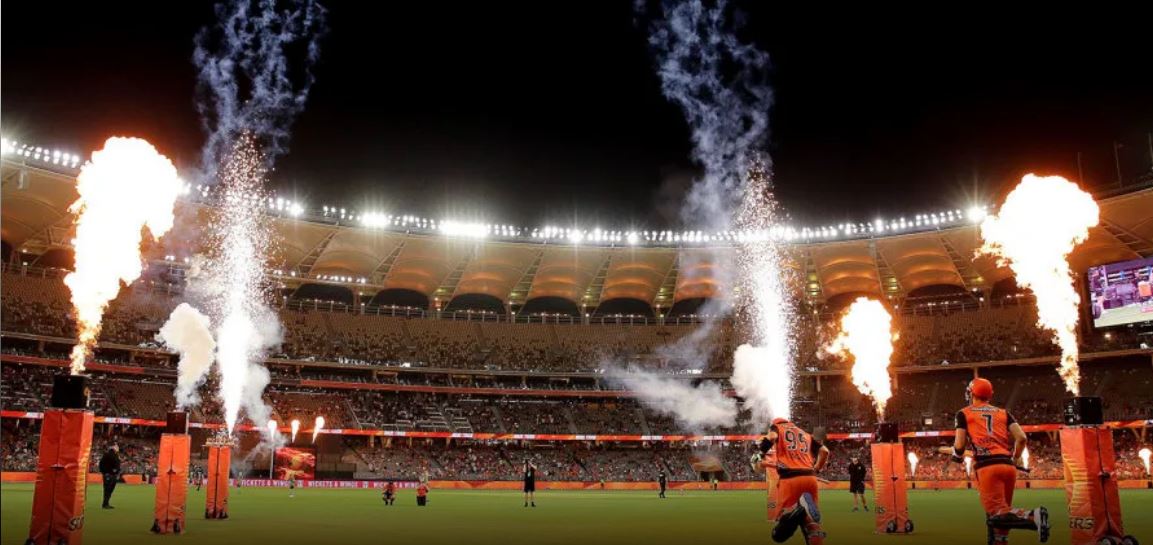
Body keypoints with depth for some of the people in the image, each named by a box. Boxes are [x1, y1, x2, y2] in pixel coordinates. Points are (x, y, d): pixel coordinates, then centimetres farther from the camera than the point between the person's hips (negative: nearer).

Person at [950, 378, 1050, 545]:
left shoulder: (964, 413, 9)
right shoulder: (1003, 413, 20)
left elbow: (959, 446, 3)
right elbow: (1022, 438, 9)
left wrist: (957, 456, 26)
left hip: (987, 466, -5)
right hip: (1008, 465, 5)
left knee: (998, 515, -10)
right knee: (999, 513, 15)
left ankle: (1033, 516, -34)